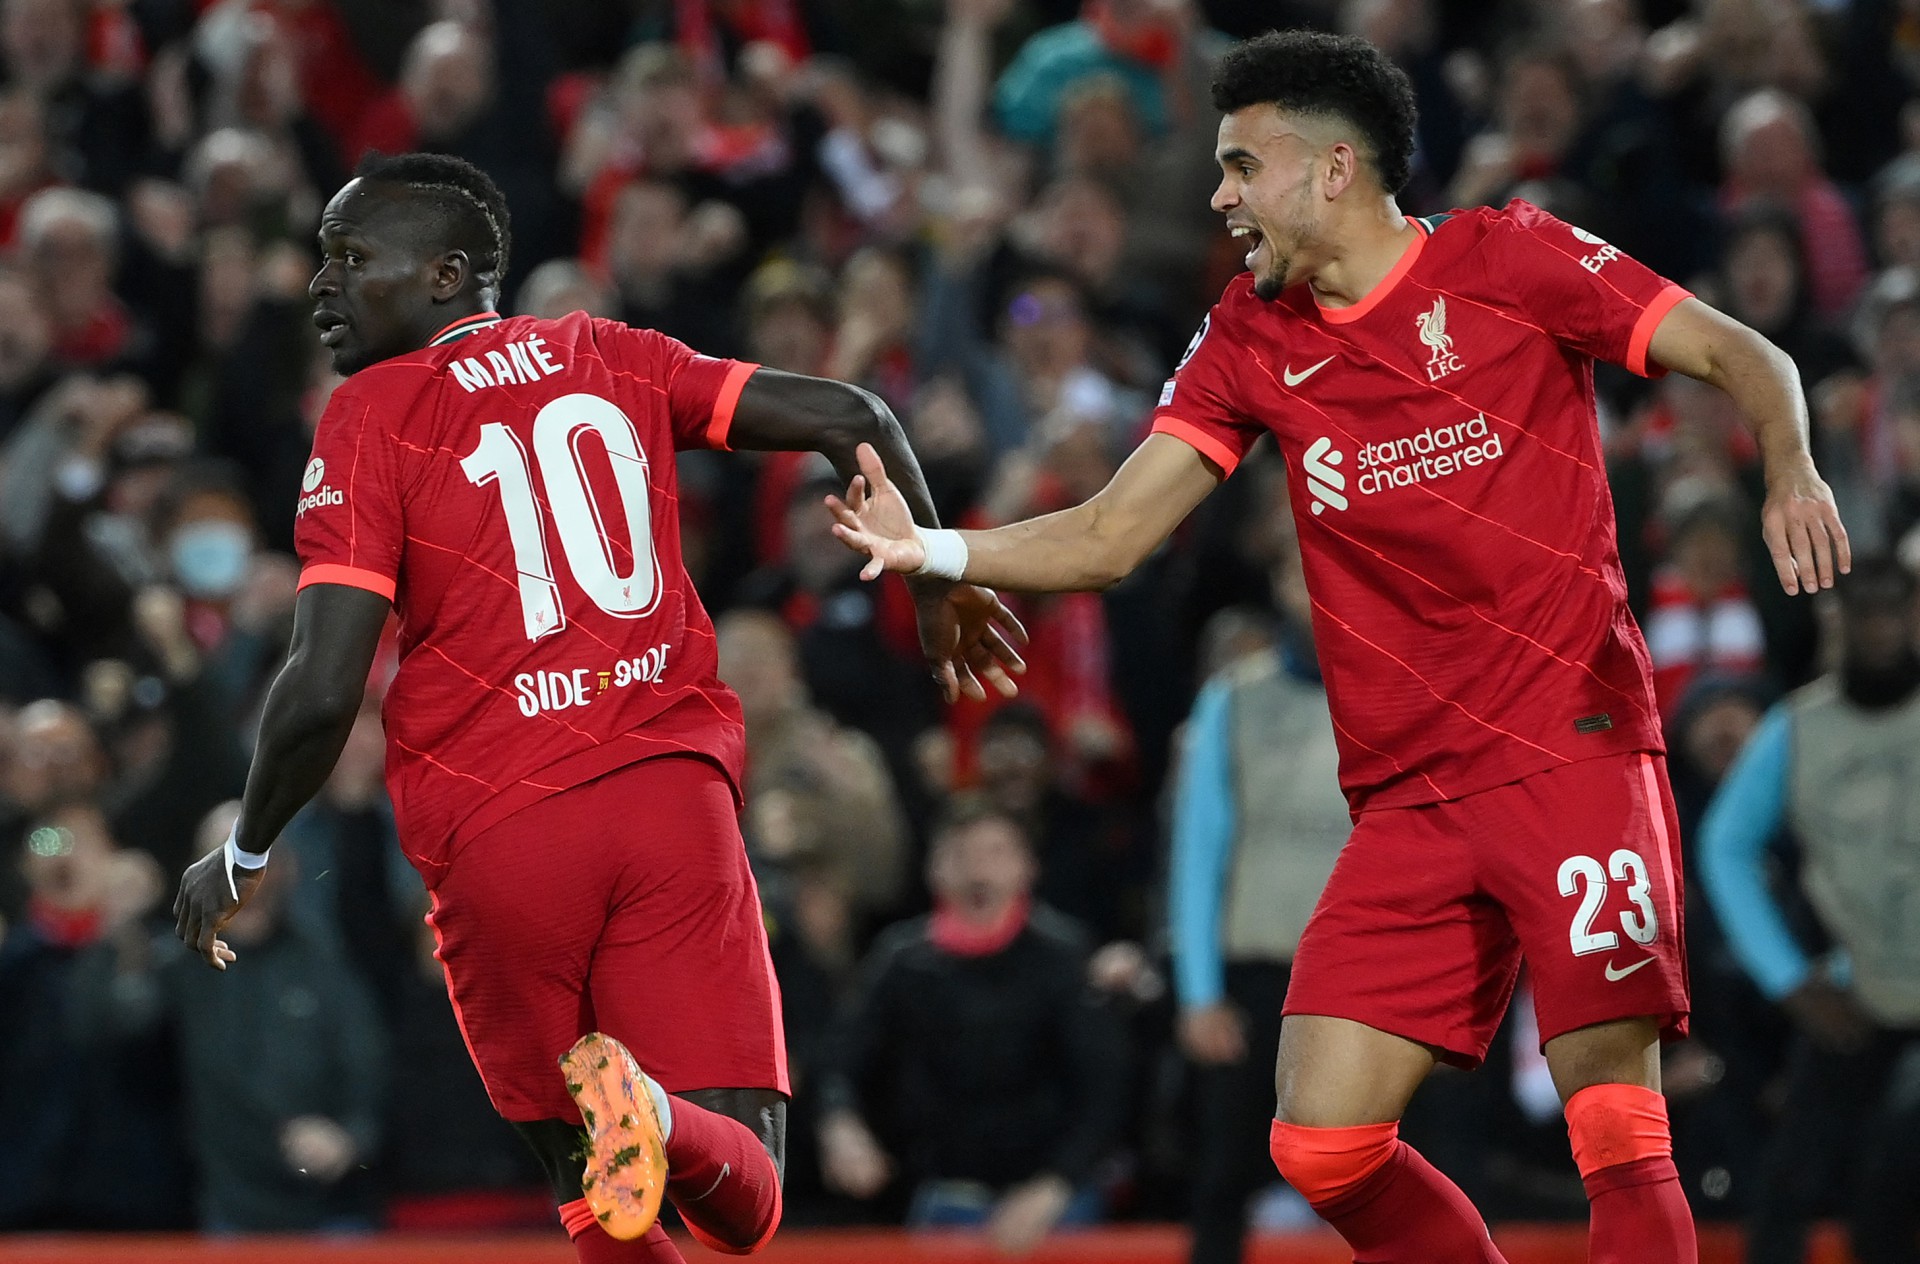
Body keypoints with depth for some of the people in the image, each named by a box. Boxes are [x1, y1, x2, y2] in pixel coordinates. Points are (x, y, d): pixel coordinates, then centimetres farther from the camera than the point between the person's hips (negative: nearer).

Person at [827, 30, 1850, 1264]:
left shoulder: (1506, 259, -2)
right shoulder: (1251, 340, 12)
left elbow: (1743, 355, -1)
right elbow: (1109, 537, 8)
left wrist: (1792, 469, -21)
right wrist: (932, 548, -7)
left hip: (1574, 752, -5)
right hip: (1411, 794, 5)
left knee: (1618, 1134, -15)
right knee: (1322, 1147, -5)